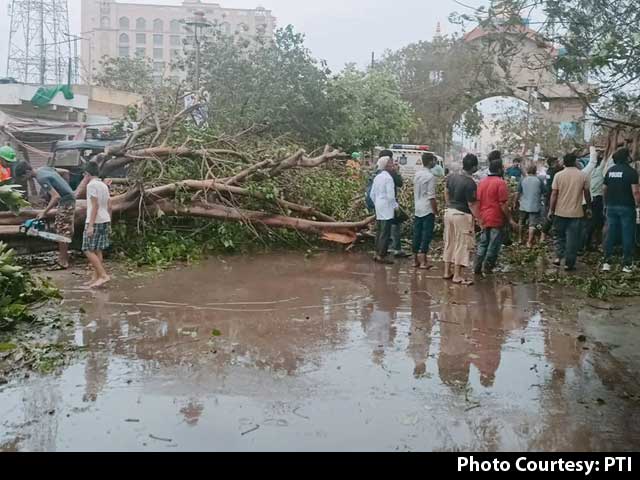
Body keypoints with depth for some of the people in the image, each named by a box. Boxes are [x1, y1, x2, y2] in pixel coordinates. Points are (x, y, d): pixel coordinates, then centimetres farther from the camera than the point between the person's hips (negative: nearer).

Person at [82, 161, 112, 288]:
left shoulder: (91, 184, -11)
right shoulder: (104, 185, 13)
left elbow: (95, 205, -18)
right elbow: (109, 206, 14)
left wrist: (91, 225, -19)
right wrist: (109, 224, 20)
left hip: (95, 222, -8)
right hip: (105, 221, 8)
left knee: (88, 250, -5)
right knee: (97, 250, 11)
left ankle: (103, 275, -13)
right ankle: (96, 278, 13)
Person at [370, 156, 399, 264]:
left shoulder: (377, 177, 10)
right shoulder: (388, 178, -14)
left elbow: (372, 194, 13)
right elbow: (390, 196, -17)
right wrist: (396, 206, -5)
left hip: (379, 208, 9)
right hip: (387, 209, -9)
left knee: (380, 231, 15)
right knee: (385, 233, -5)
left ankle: (377, 253, 20)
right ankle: (381, 256, -3)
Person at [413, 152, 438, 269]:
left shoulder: (417, 174, 8)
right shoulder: (430, 176, -14)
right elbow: (431, 197, -16)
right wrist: (436, 211, -10)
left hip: (418, 209, 7)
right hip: (428, 210, -7)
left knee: (417, 234, 10)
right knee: (427, 234, -3)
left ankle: (415, 259, 15)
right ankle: (423, 261, -3)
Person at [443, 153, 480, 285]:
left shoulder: (452, 177, 2)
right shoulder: (470, 183, -20)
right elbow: (471, 205, -20)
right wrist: (479, 218, -14)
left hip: (449, 212, 8)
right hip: (462, 215, -8)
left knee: (449, 243, 15)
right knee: (462, 245, 1)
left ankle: (447, 272, 22)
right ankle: (457, 276, 4)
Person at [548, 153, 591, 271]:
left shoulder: (558, 175, -5)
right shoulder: (583, 176, -3)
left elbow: (554, 194, -5)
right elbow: (587, 193, 4)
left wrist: (551, 210, 2)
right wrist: (588, 208, 17)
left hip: (560, 212, 1)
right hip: (576, 213, 0)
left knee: (560, 235, 19)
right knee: (572, 239, 4)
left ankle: (559, 257, 10)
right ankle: (569, 263, 7)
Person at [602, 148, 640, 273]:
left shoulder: (610, 171, 6)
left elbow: (605, 189, 9)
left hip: (611, 206, 5)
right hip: (626, 207, -5)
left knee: (610, 234, 9)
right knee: (627, 235, 3)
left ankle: (607, 262, 11)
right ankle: (627, 264, 7)